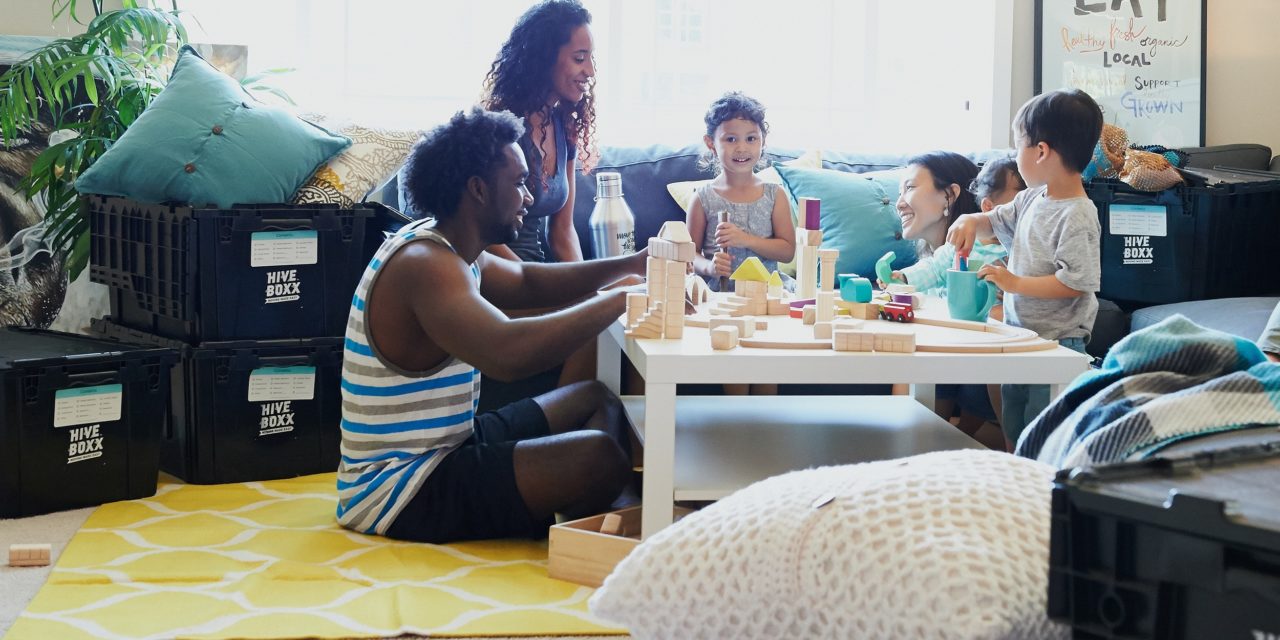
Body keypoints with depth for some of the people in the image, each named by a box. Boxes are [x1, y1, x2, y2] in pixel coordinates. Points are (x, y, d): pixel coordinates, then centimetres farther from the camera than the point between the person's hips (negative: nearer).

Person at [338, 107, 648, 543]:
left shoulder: (446, 247, 9)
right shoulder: (423, 263, -23)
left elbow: (525, 282, 25)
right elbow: (508, 354, -40)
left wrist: (631, 266, 11)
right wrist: (620, 298, -28)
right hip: (397, 490, -11)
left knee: (595, 400, 17)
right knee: (599, 456, -26)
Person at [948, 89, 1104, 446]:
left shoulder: (1077, 217, -21)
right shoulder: (1031, 199, 6)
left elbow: (1074, 282, -25)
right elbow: (996, 221, 22)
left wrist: (1015, 282, -23)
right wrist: (971, 222, 1)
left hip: (1056, 342, -9)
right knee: (1012, 428, 20)